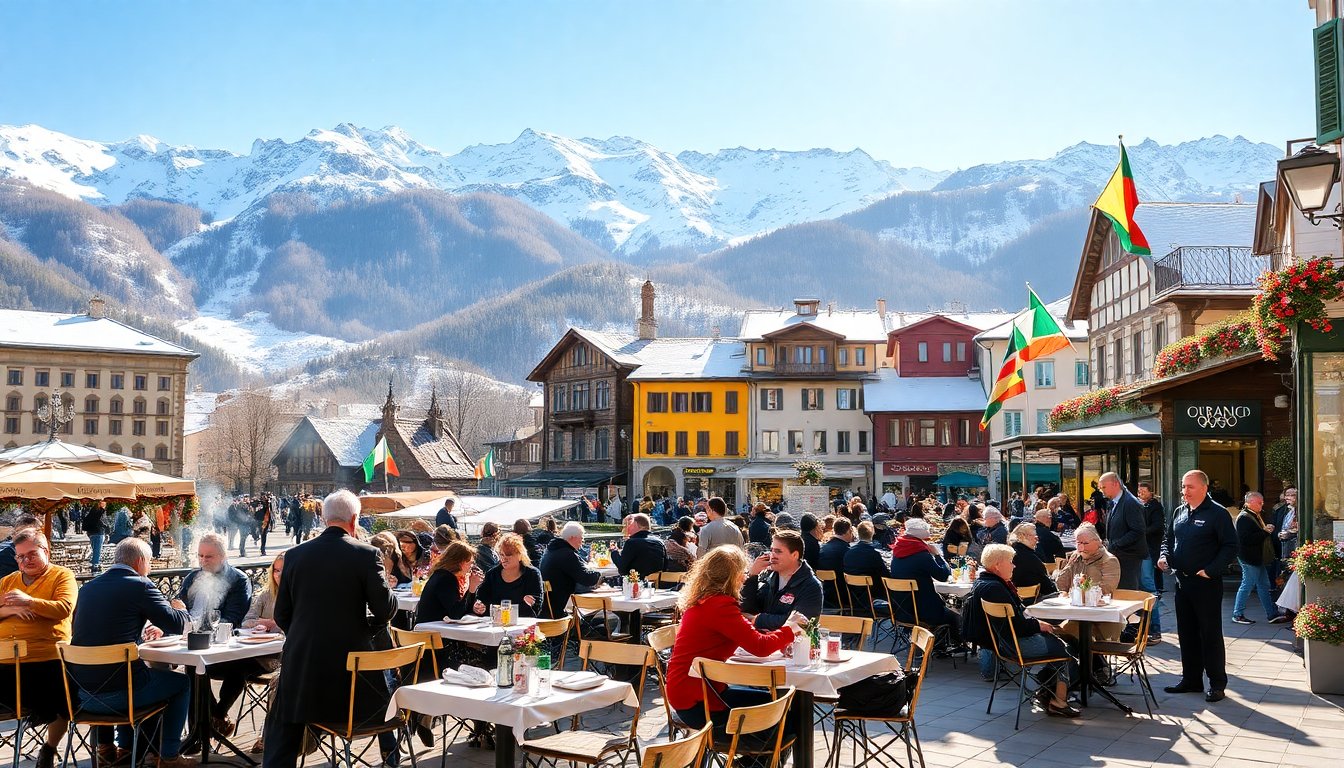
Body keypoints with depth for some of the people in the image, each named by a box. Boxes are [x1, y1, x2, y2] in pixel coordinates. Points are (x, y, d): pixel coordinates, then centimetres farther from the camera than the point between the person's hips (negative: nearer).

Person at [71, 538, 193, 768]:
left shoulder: (87, 588, 9)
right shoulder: (140, 586, -9)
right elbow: (176, 624, -6)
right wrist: (182, 611, 16)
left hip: (83, 696, 7)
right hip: (118, 693, -7)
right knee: (182, 682, 18)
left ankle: (116, 748, 41)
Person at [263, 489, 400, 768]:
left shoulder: (295, 554, 1)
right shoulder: (367, 554, -9)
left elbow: (282, 615, 7)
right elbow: (386, 608, -11)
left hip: (301, 660, 2)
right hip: (352, 658, -2)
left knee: (282, 736, 17)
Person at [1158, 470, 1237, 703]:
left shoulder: (1217, 513, -10)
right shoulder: (1179, 512, 12)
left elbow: (1230, 546, -13)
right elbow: (1168, 539, 22)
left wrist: (1211, 570, -20)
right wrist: (1164, 556, 3)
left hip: (1206, 583, -7)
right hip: (1182, 581, 7)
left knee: (1211, 633, 0)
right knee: (1186, 633, 13)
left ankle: (1217, 684, 8)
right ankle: (1191, 679, 23)